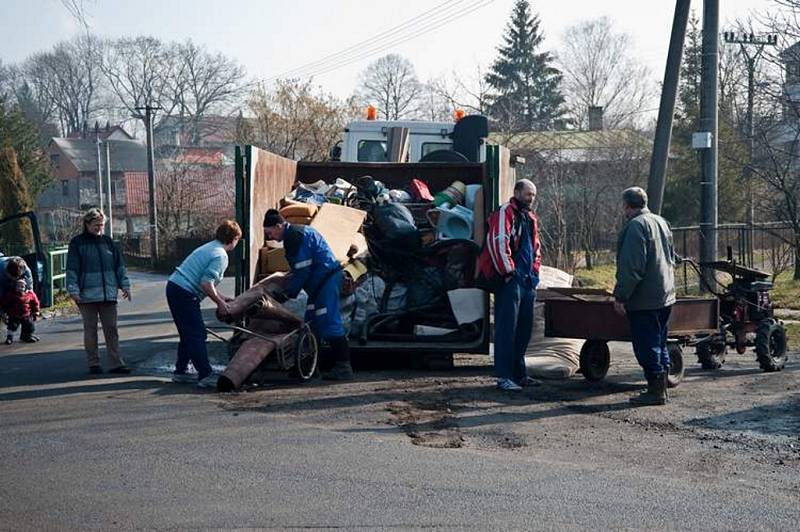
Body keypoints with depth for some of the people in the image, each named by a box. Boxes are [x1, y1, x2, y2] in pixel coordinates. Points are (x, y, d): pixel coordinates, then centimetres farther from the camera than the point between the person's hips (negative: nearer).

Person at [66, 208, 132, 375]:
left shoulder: (107, 241, 11)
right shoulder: (77, 243, 0)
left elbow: (119, 265, 14)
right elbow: (72, 268, -3)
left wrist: (125, 285, 8)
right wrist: (73, 290, -11)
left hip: (108, 293, 3)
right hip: (87, 294, -3)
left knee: (111, 329, 4)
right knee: (90, 330, 5)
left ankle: (116, 363, 6)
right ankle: (94, 363, 12)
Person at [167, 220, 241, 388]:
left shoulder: (208, 248, 19)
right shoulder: (221, 256, -12)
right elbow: (206, 283, -21)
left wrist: (220, 297, 24)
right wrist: (220, 303, -10)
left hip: (173, 286, 10)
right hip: (185, 294, -10)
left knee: (188, 334, 18)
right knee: (197, 335, -8)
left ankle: (180, 372, 25)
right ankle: (206, 376, -10)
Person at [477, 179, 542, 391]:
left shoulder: (531, 218, 21)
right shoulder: (504, 213, -8)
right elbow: (498, 242, -19)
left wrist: (534, 271, 18)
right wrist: (508, 271, -17)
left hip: (527, 281, 9)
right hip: (510, 280, -9)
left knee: (524, 328, 13)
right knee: (507, 328, -9)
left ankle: (519, 373, 22)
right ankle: (504, 377, -9)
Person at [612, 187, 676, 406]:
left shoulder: (636, 226, -15)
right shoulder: (661, 222, 15)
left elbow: (631, 267, -21)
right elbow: (671, 258, 24)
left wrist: (620, 296, -18)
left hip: (644, 299, -10)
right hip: (665, 295, 10)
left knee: (647, 346, -5)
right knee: (659, 344, 16)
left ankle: (655, 391, -3)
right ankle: (661, 388, 21)